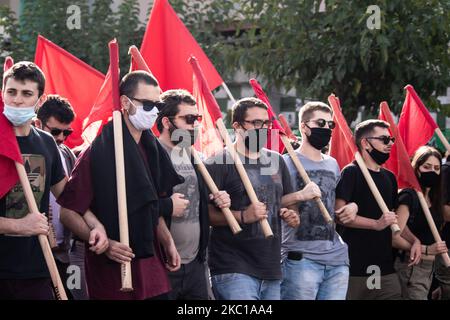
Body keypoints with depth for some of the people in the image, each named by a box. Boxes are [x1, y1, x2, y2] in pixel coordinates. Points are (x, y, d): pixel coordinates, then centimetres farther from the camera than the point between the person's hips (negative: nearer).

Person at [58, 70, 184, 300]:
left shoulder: (151, 149, 12)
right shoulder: (98, 152, -12)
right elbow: (68, 212, -13)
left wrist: (167, 241, 12)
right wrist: (103, 243, -22)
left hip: (151, 265, 7)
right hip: (112, 270, -7)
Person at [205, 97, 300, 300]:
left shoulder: (276, 161, 16)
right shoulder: (219, 163, -6)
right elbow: (205, 212, -12)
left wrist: (291, 215, 7)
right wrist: (243, 216, -23)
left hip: (272, 269, 7)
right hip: (234, 269, -7)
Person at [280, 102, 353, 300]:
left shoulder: (332, 164, 20)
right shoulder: (287, 162, -3)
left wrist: (352, 207, 11)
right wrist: (299, 196, -25)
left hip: (337, 256, 7)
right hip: (302, 259, -6)